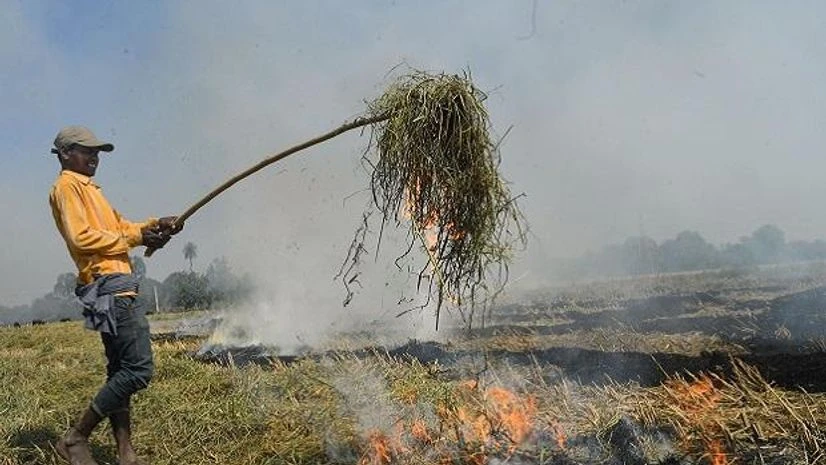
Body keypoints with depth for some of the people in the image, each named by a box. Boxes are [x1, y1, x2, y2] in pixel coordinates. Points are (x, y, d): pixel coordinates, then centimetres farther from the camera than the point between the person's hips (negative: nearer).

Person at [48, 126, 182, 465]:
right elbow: (81, 237, -16)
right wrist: (136, 238, -11)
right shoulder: (67, 186, -3)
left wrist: (154, 226, 3)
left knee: (120, 371, 9)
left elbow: (119, 226, 20)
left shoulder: (87, 188, 25)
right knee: (138, 370, -14)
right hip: (110, 286, -10)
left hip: (114, 288, 11)